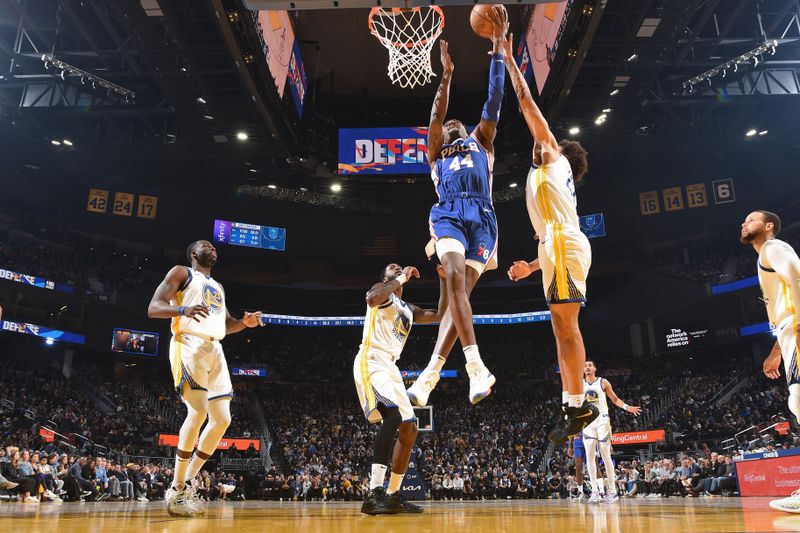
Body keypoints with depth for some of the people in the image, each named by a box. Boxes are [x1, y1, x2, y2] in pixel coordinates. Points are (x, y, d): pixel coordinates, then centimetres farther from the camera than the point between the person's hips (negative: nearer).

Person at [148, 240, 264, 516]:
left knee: (222, 419, 1)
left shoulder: (218, 287, 28)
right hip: (189, 345, -8)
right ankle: (176, 490, -10)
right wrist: (183, 310, -27)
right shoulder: (181, 273, 6)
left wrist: (245, 322, 9)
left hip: (214, 350, 8)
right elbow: (153, 308, -6)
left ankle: (188, 483, 12)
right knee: (198, 412, -20)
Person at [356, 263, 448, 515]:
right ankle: (374, 493, -36)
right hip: (371, 362, -9)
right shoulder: (381, 290, 4)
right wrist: (402, 277, -12)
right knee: (393, 415, -30)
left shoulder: (409, 310, 27)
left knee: (409, 428, 5)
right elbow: (371, 299, -21)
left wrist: (444, 280, 17)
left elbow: (440, 316, 20)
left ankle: (393, 495, 12)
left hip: (390, 367, 9)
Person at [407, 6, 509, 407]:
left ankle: (430, 374, -13)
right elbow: (436, 116, 14)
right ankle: (476, 366, -30)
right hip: (448, 215, 0)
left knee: (461, 291, -12)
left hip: (481, 216, 1)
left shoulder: (481, 142, 29)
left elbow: (494, 100, 20)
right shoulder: (437, 152, 29)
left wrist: (498, 45, 15)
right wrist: (447, 75, 7)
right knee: (455, 280, -26)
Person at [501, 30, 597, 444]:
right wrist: (532, 266, 33)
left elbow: (528, 104, 12)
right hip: (562, 248, 9)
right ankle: (574, 405, 7)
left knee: (565, 325, -13)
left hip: (564, 246, -9)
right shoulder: (552, 178, 35)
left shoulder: (554, 158, 14)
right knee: (563, 328, 6)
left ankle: (577, 405, -14)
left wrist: (509, 61, 18)